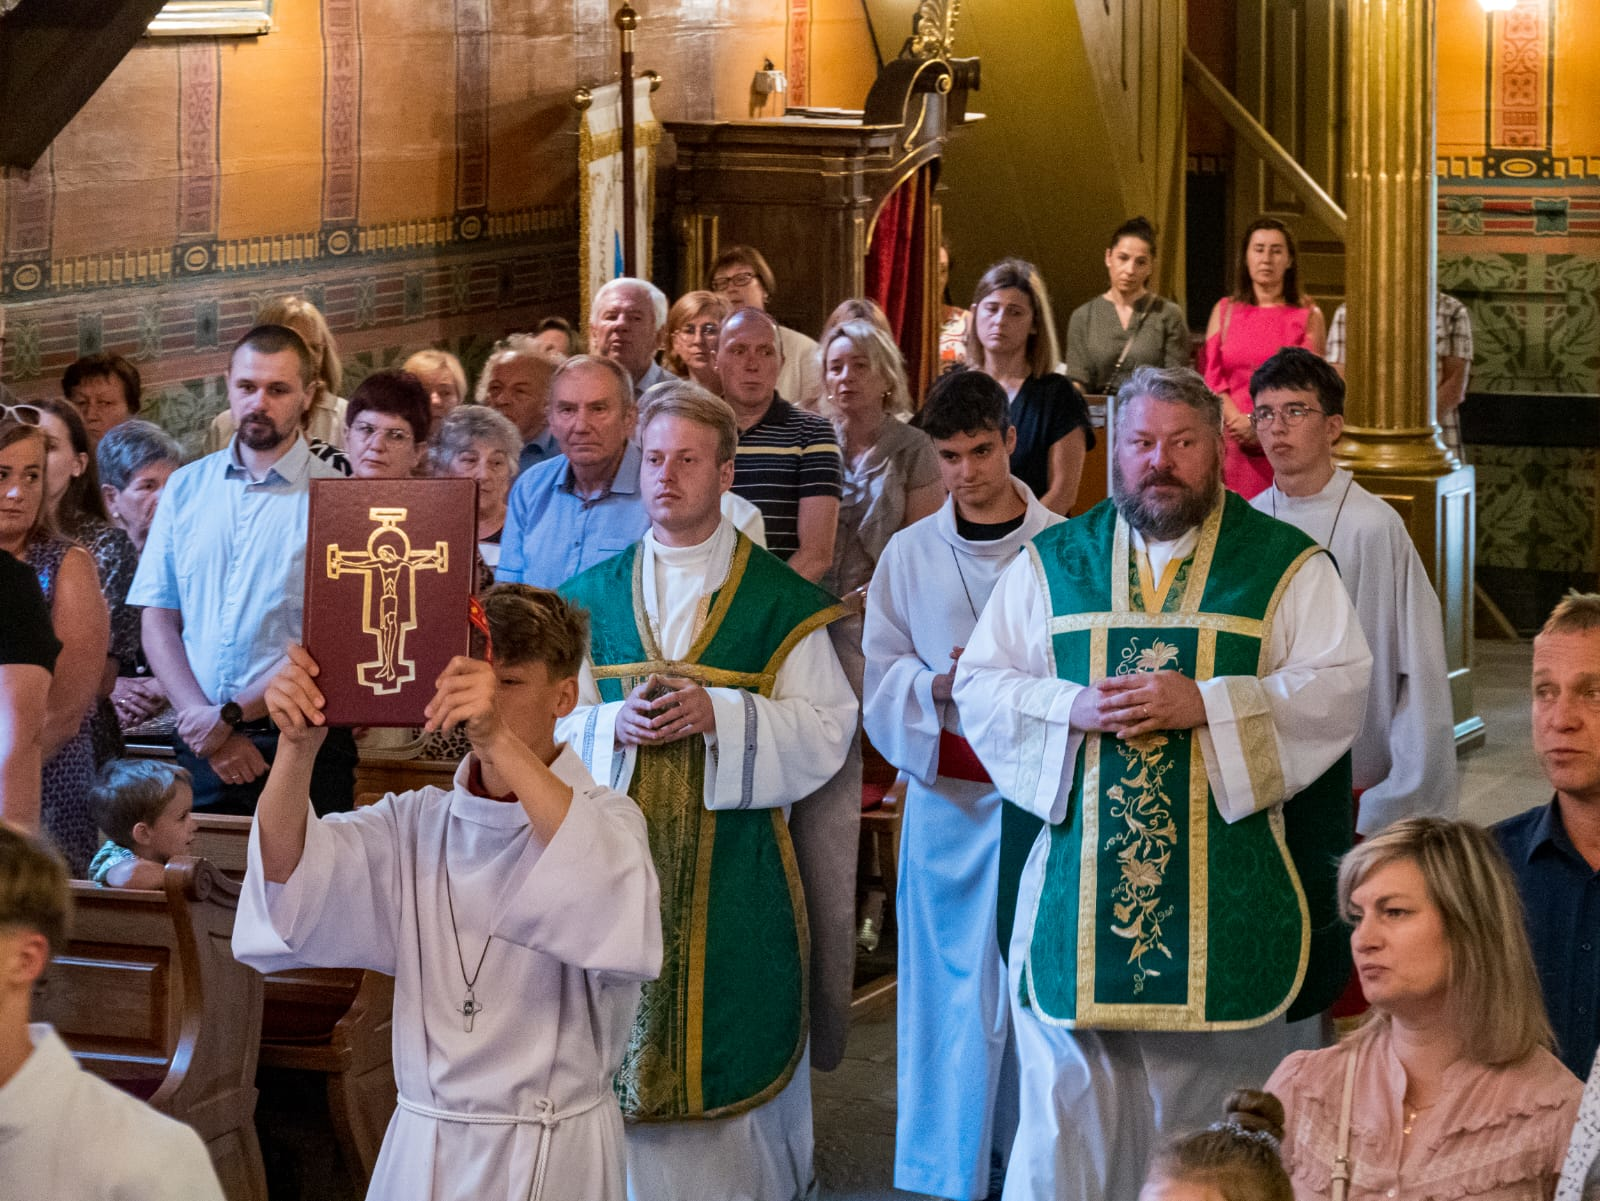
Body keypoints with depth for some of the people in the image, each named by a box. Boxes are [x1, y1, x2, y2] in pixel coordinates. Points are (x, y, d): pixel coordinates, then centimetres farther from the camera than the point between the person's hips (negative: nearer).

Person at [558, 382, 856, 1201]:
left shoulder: (779, 602, 0)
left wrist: (717, 715, -18)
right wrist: (618, 724, -12)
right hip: (619, 850, 2)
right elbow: (554, 723, 9)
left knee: (731, 1040, 0)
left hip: (734, 865, -2)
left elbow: (825, 727, -5)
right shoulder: (594, 596, 10)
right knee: (620, 1057, 4)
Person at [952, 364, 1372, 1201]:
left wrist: (1207, 705, -17)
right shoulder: (1050, 563, 12)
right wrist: (1074, 708, -11)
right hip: (1079, 879, 1)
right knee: (1070, 1107, 1)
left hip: (1228, 900, -1)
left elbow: (1338, 689, -5)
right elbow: (979, 685, 8)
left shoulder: (1288, 566, 5)